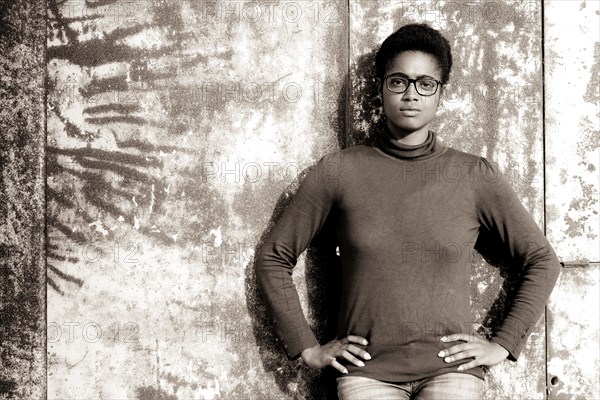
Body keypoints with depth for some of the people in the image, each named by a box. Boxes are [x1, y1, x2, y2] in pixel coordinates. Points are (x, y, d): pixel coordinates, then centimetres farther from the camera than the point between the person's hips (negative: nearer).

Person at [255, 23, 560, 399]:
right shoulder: (339, 171, 2)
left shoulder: (475, 176, 3)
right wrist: (308, 348, 4)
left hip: (451, 368, 1)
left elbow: (542, 260, 12)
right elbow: (273, 258, 9)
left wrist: (504, 343, 4)